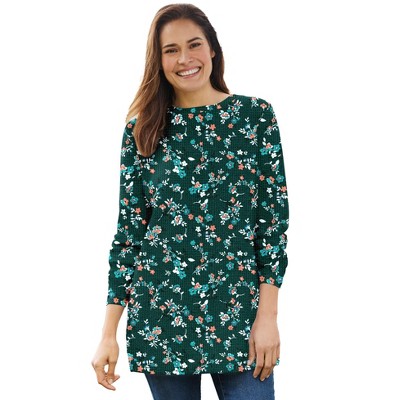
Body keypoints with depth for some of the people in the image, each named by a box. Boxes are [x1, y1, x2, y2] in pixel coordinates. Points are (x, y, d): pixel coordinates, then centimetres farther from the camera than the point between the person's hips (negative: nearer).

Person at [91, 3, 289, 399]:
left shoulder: (256, 116, 1)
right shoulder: (142, 130, 4)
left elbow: (275, 215, 0)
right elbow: (129, 231, 5)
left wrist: (268, 314, -7)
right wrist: (109, 333, 1)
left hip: (239, 312, -1)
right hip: (159, 314, 1)